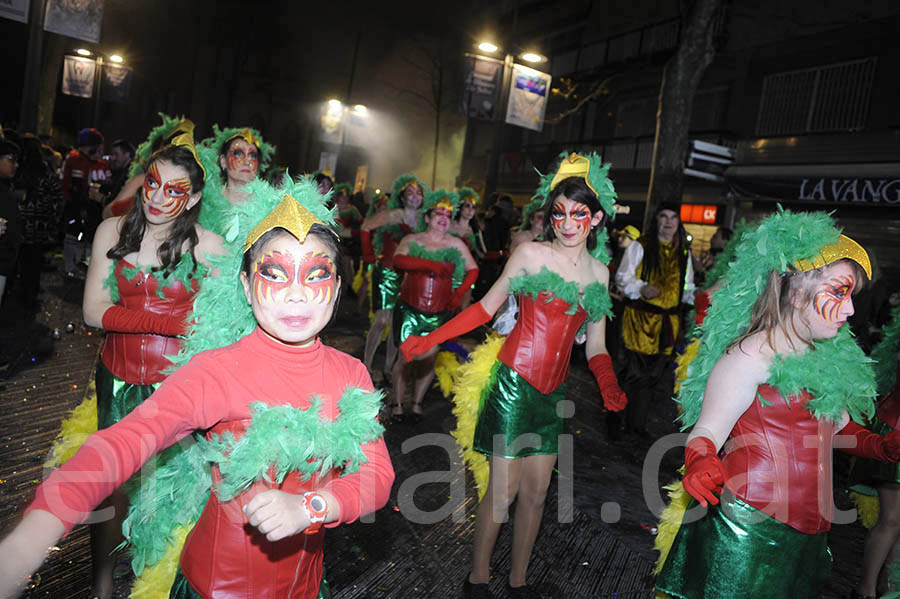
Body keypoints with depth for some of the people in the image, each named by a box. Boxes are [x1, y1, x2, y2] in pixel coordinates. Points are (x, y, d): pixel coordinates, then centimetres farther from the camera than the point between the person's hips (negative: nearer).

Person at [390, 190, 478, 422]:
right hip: (410, 309, -1)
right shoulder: (412, 240, 5)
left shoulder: (456, 244, 9)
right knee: (407, 357, -5)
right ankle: (397, 403, 14)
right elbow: (399, 260, -14)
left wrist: (460, 292, -7)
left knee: (429, 360, 1)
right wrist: (431, 264, -22)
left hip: (439, 313, 2)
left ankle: (417, 402, 24)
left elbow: (473, 270, 9)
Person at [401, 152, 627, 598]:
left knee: (536, 492, 11)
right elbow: (486, 307, -1)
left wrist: (609, 385, -7)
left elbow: (594, 346, 11)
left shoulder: (599, 271, 8)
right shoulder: (531, 253, -7)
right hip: (515, 382, -4)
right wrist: (431, 339, -7)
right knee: (504, 489, -1)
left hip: (553, 390, 5)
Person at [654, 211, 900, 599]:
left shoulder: (830, 357, 10)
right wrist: (699, 463, -34)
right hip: (747, 527, -7)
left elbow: (838, 427, 21)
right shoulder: (749, 357, -14)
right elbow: (706, 432, -14)